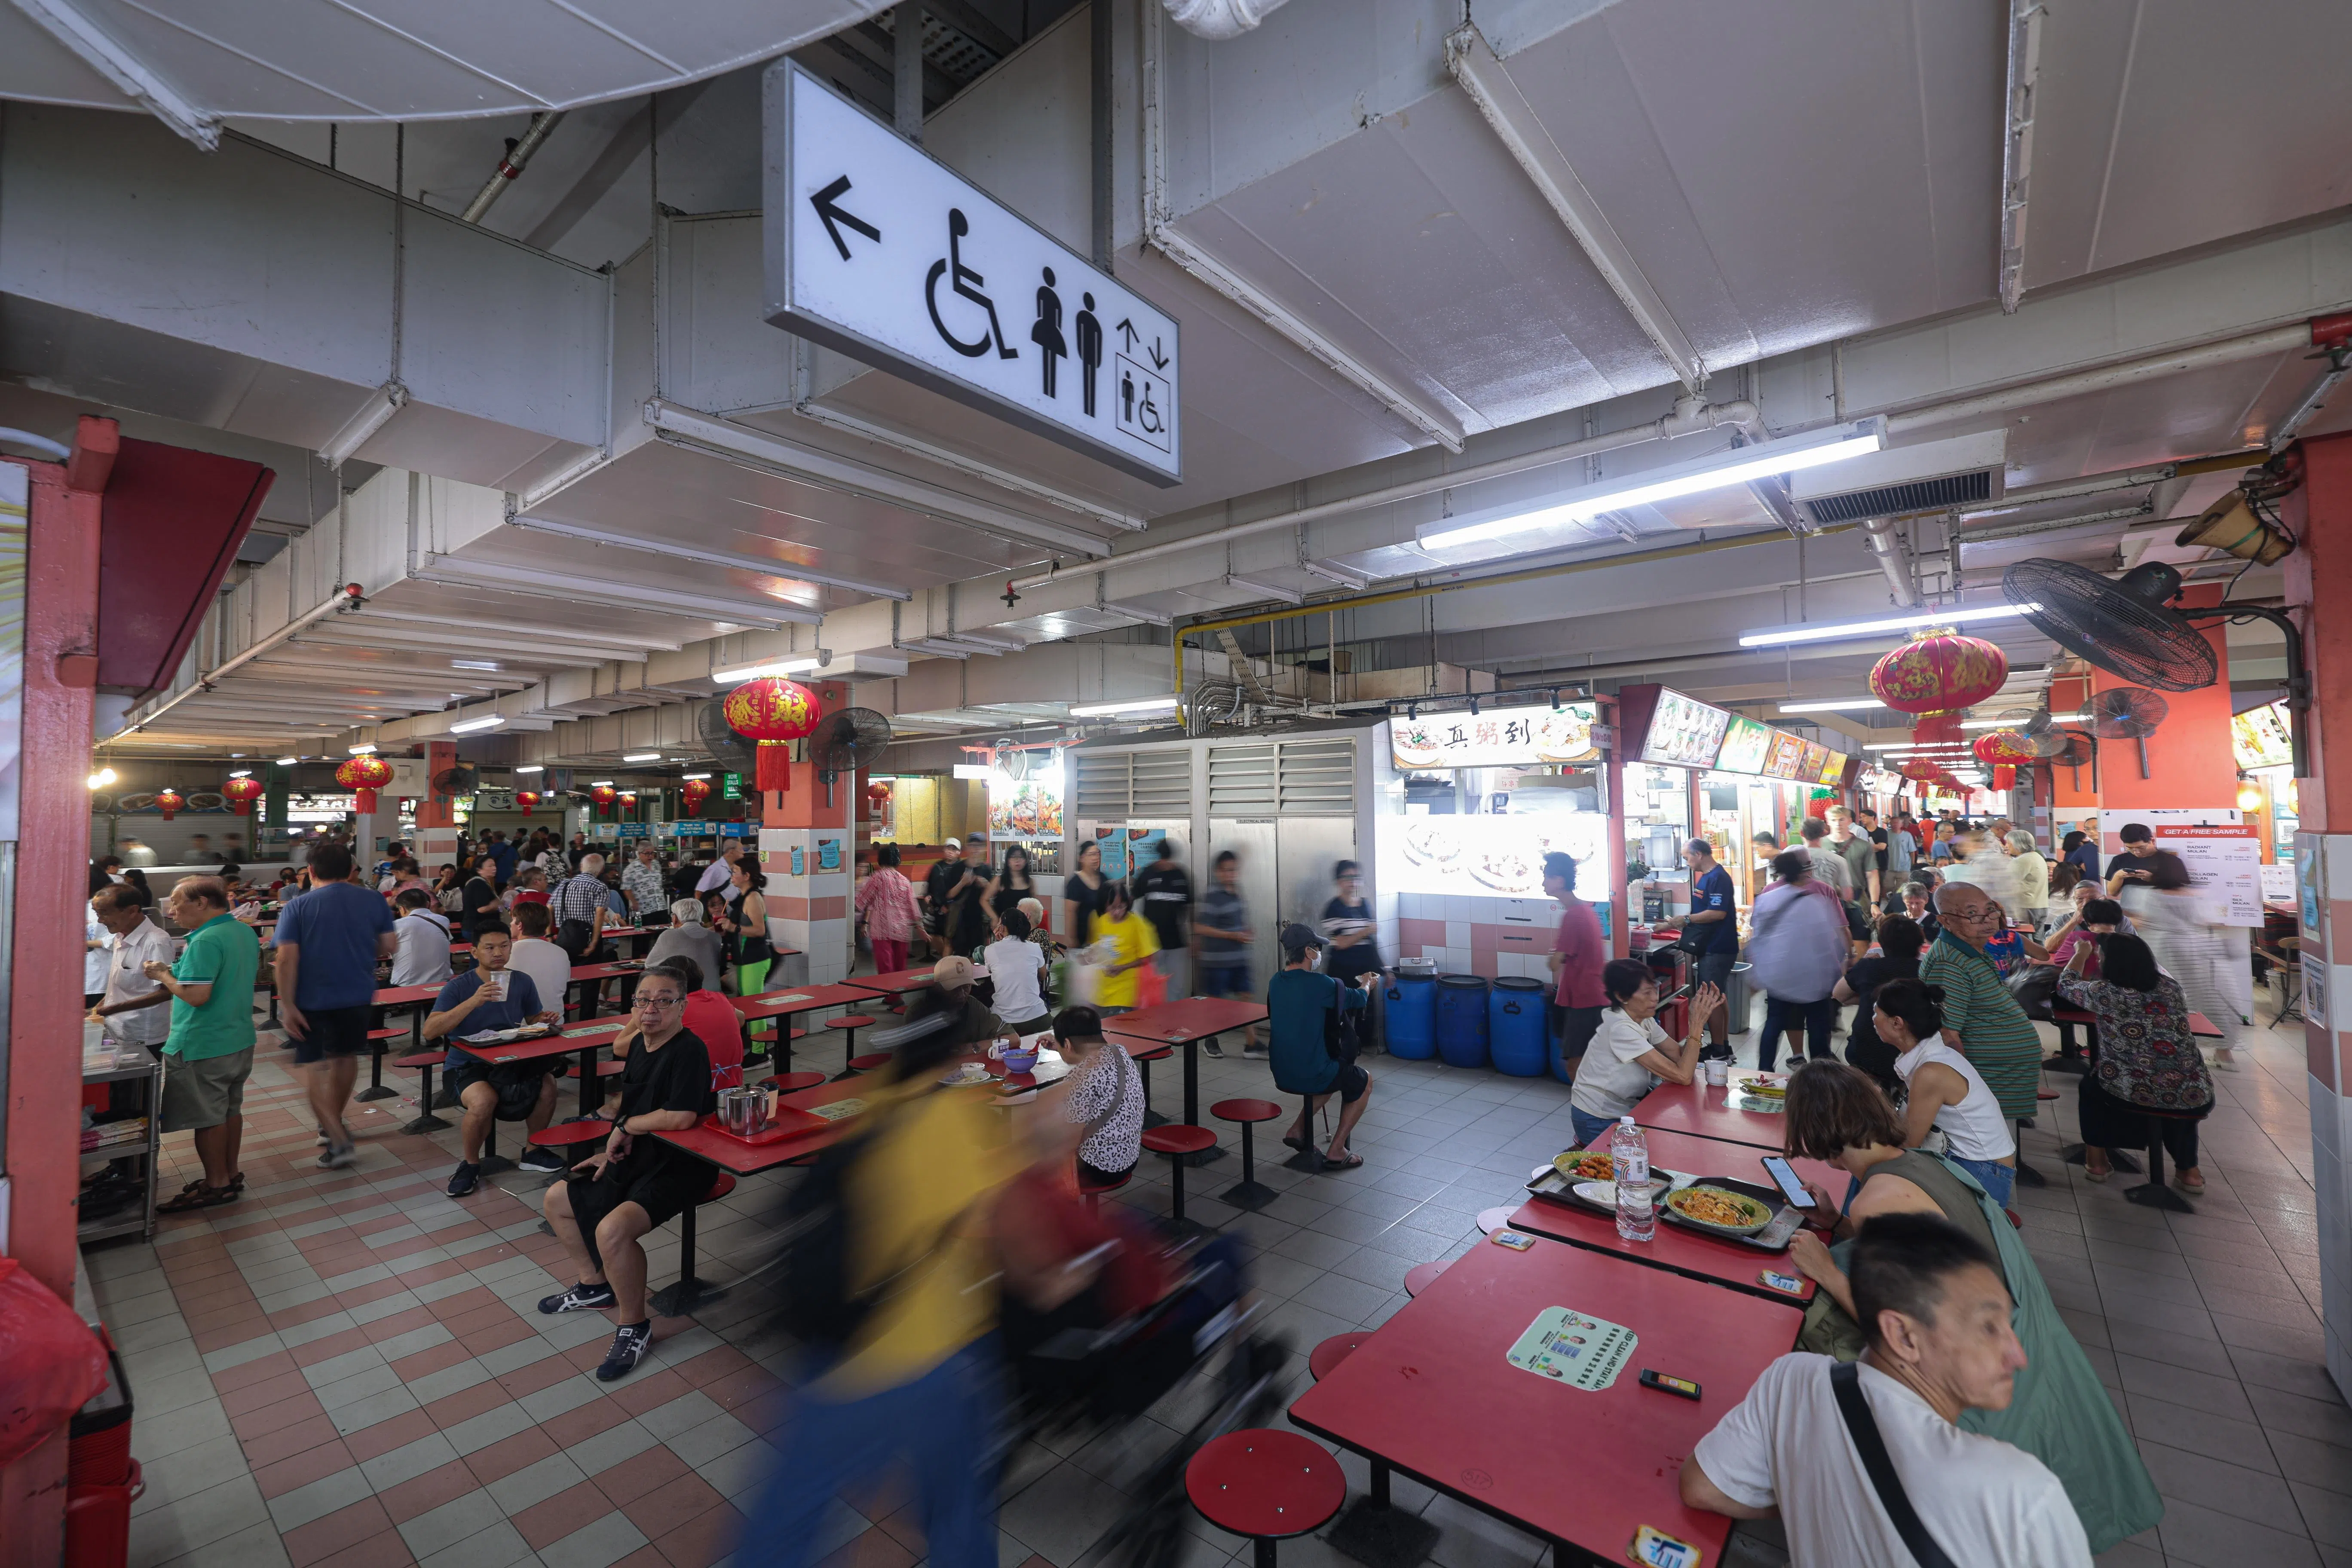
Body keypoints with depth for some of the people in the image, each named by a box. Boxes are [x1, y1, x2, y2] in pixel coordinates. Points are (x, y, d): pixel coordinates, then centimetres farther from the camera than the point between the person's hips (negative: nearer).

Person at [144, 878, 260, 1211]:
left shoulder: (206, 942, -22)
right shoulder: (246, 933, 6)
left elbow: (196, 996, -25)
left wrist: (163, 975, -9)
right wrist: (181, 970, 16)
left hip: (203, 1047, -9)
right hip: (240, 1040, 9)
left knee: (207, 1116, 4)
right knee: (230, 1109, 18)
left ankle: (217, 1184, 14)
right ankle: (231, 1174, 29)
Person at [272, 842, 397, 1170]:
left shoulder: (297, 907, -8)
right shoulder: (373, 901, -1)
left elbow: (287, 958, -15)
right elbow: (390, 946, 0)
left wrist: (287, 1005, -13)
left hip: (312, 999, -3)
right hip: (358, 995, 3)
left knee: (317, 1068, 3)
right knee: (346, 1056, 21)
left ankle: (340, 1141, -8)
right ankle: (333, 1123, 37)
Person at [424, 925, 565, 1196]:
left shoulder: (522, 983, 3)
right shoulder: (459, 987, -8)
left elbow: (533, 1020, 16)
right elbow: (430, 1031, -19)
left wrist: (544, 1020, -9)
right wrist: (474, 1002, -30)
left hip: (512, 1061, 3)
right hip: (466, 1064, -3)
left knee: (548, 1084, -25)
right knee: (484, 1100, -35)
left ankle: (533, 1152, 2)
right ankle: (470, 1164, -3)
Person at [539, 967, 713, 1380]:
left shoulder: (689, 1051, -23)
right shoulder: (638, 1045, 7)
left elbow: (680, 1118, -32)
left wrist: (625, 1126, -16)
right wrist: (613, 1150, 11)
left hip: (677, 1167, -10)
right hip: (635, 1158, 11)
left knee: (612, 1229, -31)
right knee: (556, 1199, 20)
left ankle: (634, 1326, -7)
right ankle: (595, 1285, 37)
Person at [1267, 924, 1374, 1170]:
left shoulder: (1275, 983, 1)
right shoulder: (1321, 984, -19)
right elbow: (1359, 999, 0)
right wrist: (1366, 984, 25)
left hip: (1281, 1076, 7)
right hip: (1312, 1076, -7)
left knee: (1334, 1073, 34)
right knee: (1364, 1081, 20)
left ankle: (1298, 1130, 25)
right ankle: (1336, 1152, 16)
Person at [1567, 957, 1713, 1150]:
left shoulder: (1644, 1021, 1)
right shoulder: (1621, 1030, -27)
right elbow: (1683, 1076, -28)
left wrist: (1698, 1020, -14)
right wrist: (1697, 1023, -26)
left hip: (1623, 1111, 8)